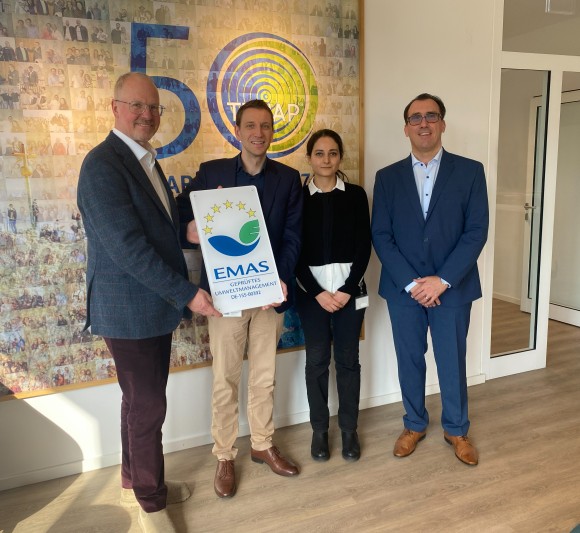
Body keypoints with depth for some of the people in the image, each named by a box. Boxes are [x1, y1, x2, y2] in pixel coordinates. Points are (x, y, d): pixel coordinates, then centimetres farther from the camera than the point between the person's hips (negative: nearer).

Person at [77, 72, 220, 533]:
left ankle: (136, 482, 38)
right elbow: (127, 245, -24)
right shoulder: (103, 164, -17)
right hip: (129, 308, -9)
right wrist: (186, 293, -23)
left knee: (145, 400, 19)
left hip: (156, 304, 9)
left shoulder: (147, 161, 13)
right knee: (148, 405, 3)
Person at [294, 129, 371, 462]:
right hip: (311, 290, 0)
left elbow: (364, 246, -1)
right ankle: (320, 430, 22)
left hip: (350, 288, 1)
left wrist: (347, 289, -10)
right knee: (317, 360, 6)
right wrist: (318, 292, -10)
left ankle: (349, 429, 23)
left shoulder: (356, 195, 2)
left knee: (348, 358, 8)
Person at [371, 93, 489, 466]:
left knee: (452, 362, 11)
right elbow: (381, 235, -3)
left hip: (452, 287, -1)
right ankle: (415, 424, 33)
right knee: (410, 361, 12)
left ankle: (457, 429, 33)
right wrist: (410, 282, -12)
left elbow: (477, 231, -6)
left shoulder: (470, 171, 0)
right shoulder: (388, 177, 3)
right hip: (403, 288, 1)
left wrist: (442, 280, -15)